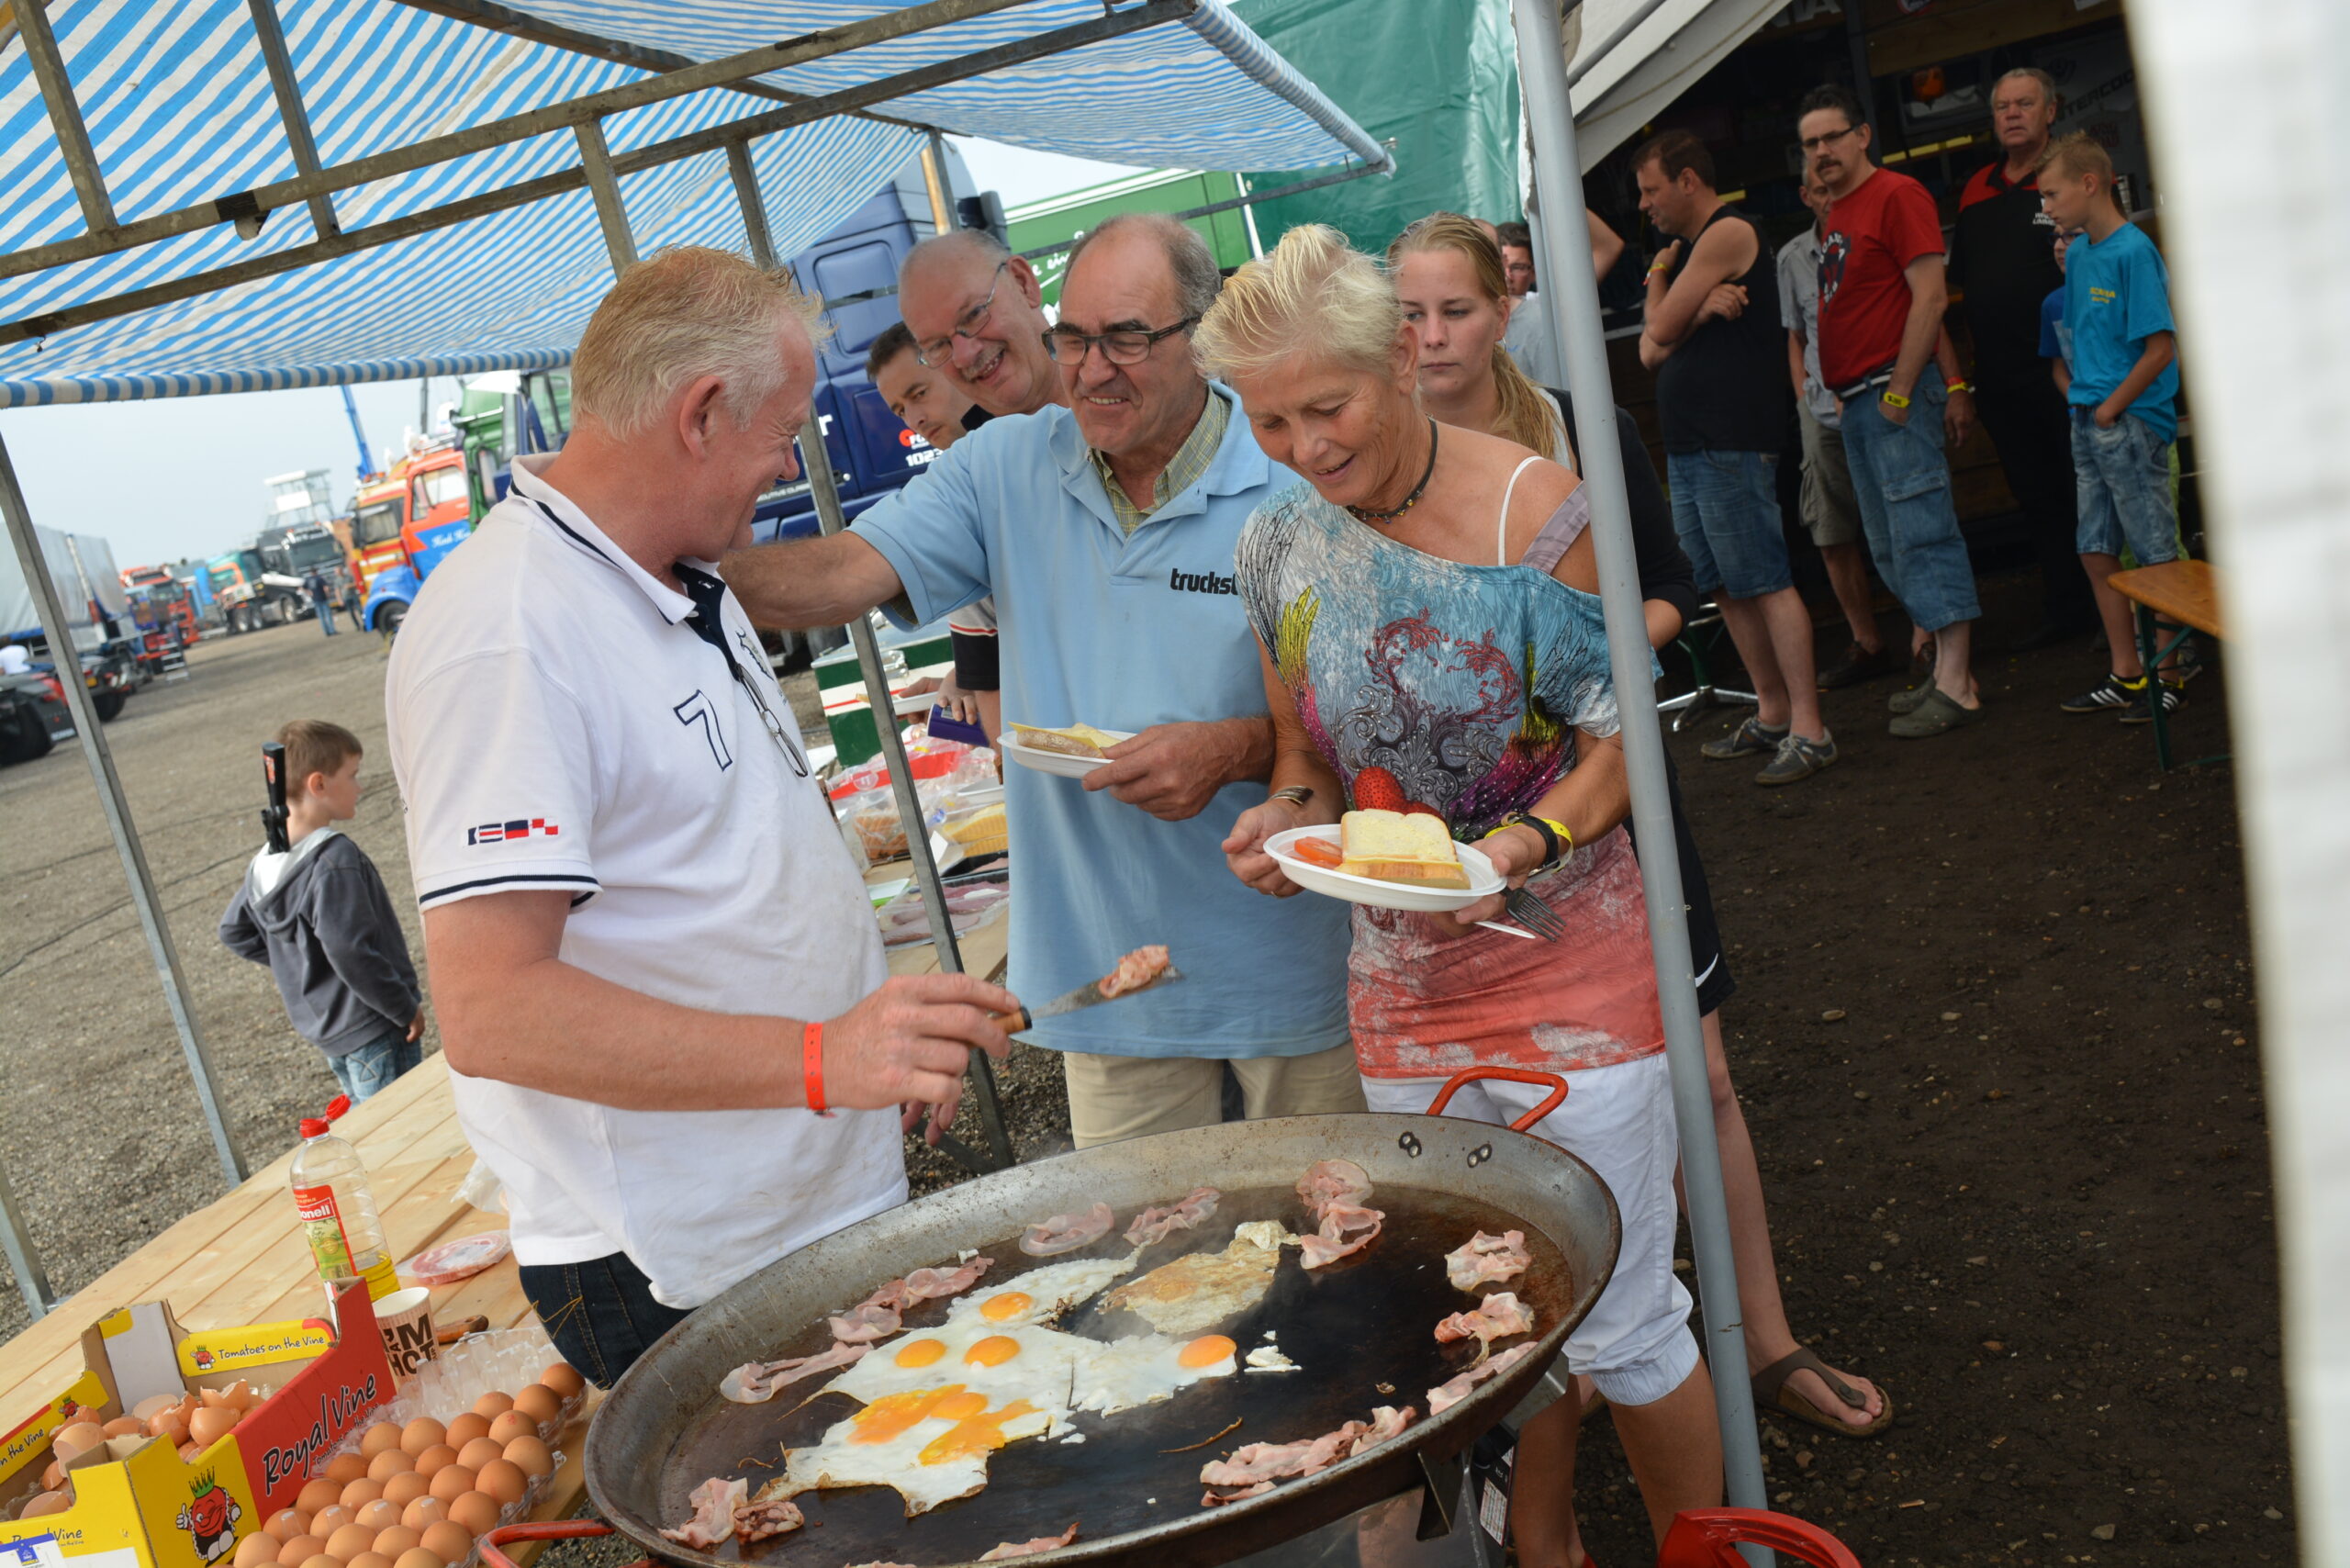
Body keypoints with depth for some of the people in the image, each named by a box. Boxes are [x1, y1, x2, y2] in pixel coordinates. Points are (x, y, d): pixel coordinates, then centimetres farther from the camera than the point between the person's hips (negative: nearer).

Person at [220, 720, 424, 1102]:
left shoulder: (265, 863, 4)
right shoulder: (335, 860, -24)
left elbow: (234, 932, 18)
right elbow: (351, 953, -28)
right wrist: (406, 1009, -18)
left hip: (320, 1025, 9)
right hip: (373, 1029, -9)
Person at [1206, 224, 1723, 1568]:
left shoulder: (1538, 512, -15)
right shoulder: (1277, 544, 0)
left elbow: (1619, 736, -8)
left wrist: (1521, 845, -25)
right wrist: (1291, 815, -11)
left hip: (1571, 968, -4)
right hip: (1403, 991, 5)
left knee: (1618, 1327, 4)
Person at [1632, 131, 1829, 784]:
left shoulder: (1728, 233, -7)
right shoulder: (1684, 250, 21)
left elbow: (1661, 331, -11)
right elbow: (1650, 351, 11)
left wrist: (1659, 281, 8)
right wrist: (1701, 308, -6)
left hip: (1732, 442, -10)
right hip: (1686, 443, 10)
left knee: (1766, 581, -11)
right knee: (1727, 587, 12)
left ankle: (1809, 731, -9)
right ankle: (1772, 714, 20)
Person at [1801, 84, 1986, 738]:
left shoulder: (1896, 195, -7)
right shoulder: (1836, 214, 18)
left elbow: (1929, 297, -15)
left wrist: (1899, 391, -18)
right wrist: (1843, 393, 13)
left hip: (1895, 394, -9)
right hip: (1855, 402, 9)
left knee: (1922, 533, -10)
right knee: (1889, 547, 11)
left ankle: (1956, 688, -8)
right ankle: (1947, 669, 19)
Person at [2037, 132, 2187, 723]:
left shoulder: (2134, 251, -13)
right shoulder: (2077, 254, 11)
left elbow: (2161, 348, -16)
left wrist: (2111, 407, -13)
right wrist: (2078, 398, 11)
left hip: (2132, 423, -8)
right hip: (2088, 425, 8)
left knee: (2157, 556, 0)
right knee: (2097, 554, 11)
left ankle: (2170, 675, 8)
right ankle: (2126, 674, 20)